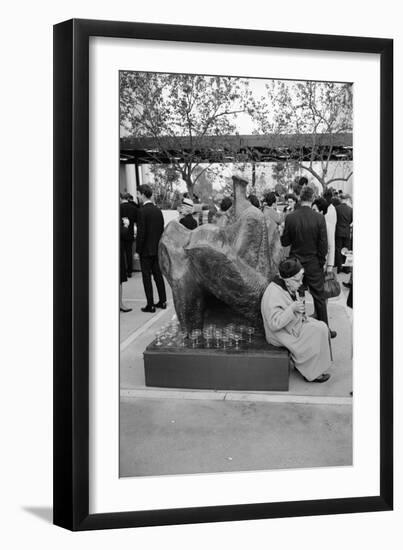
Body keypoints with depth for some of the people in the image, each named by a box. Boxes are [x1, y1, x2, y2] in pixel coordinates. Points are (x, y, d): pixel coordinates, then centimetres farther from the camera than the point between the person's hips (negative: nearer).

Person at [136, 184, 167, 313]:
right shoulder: (158, 210, 7)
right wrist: (158, 245, 17)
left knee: (147, 277, -2)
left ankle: (150, 305, 0)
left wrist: (138, 250, -10)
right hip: (157, 249, 7)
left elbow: (141, 232, -17)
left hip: (146, 250, -7)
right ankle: (162, 301, 20)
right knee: (158, 274, 14)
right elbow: (162, 230, 10)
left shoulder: (142, 211, -15)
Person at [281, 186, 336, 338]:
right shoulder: (319, 218, -13)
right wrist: (321, 262, 4)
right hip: (314, 264, -1)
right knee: (319, 298, 9)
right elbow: (323, 245, -9)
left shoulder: (290, 218, -10)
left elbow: (284, 242, -3)